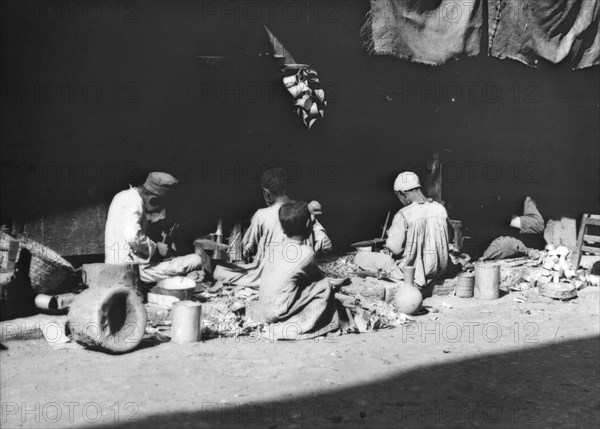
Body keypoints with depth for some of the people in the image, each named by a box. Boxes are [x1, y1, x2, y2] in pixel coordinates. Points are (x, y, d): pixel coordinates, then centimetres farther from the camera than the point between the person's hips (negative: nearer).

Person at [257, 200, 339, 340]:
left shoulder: (278, 247, 5)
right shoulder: (306, 253, -15)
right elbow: (319, 277, 3)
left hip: (263, 310, 7)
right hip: (277, 313, -7)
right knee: (324, 287, 0)